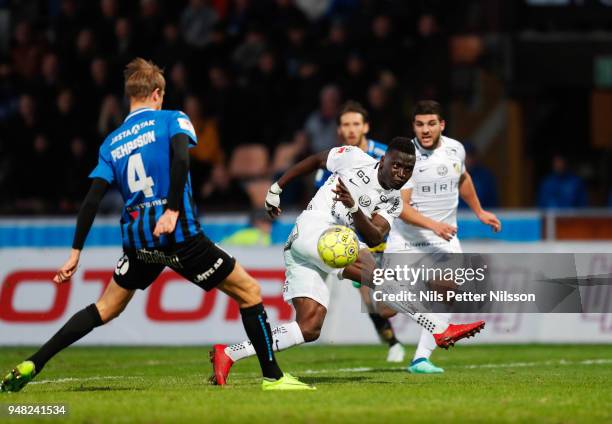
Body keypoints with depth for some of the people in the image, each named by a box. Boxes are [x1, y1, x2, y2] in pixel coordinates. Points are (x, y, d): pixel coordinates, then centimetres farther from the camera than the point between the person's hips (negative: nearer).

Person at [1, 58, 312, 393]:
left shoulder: (111, 142, 15)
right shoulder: (172, 120, 4)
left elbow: (92, 199, 8)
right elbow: (180, 158, -18)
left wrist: (75, 253, 8)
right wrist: (173, 210, -22)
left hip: (136, 238, 5)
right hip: (180, 235, -5)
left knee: (105, 309, 19)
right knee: (249, 292, 8)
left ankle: (29, 366, 10)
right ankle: (272, 377, 2)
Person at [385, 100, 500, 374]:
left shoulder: (455, 149, 0)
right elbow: (401, 206, -22)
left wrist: (479, 212, 29)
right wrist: (433, 225, -34)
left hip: (444, 238, 3)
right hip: (406, 238, -3)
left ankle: (421, 359, -14)